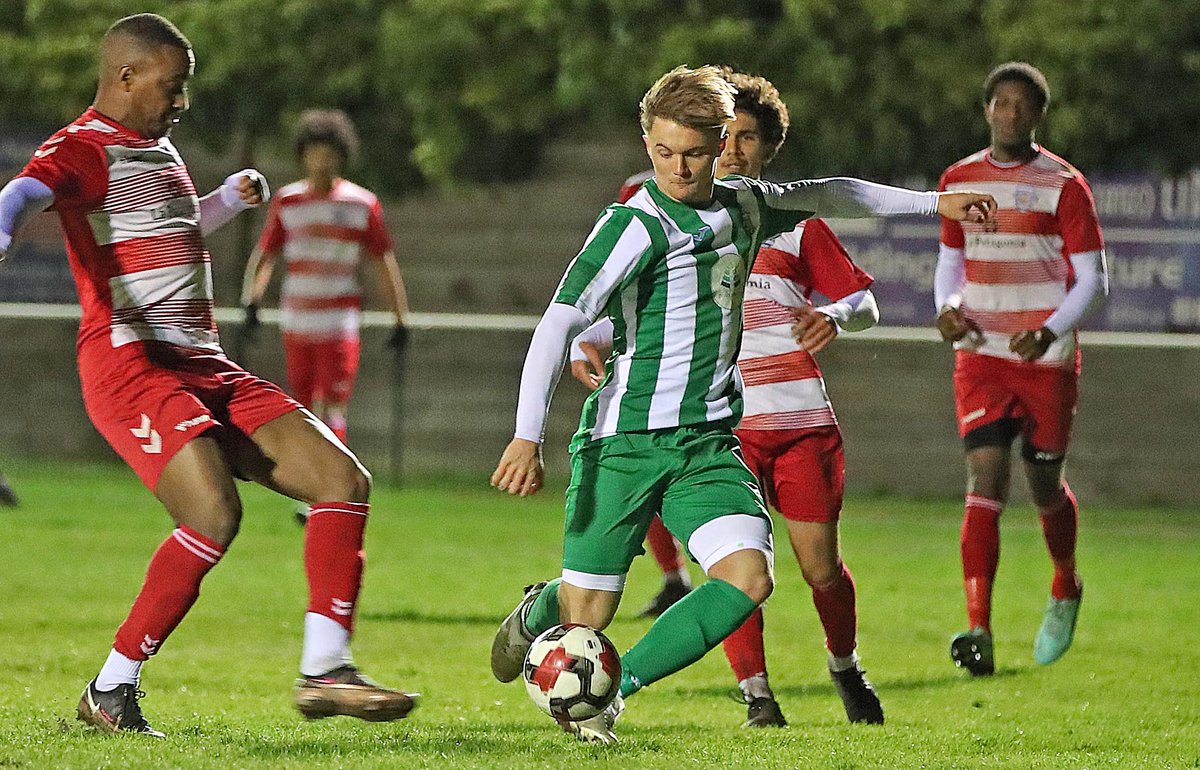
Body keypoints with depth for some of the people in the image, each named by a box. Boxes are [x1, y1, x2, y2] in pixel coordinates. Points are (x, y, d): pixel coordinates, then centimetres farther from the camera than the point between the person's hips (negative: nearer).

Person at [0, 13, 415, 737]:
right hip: (129, 363, -9)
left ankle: (325, 669, -1)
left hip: (206, 370, 9)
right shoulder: (83, 148, -5)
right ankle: (111, 691, -15)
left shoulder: (159, 148, 24)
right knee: (215, 515, -27)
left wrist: (228, 202, 32)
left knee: (344, 479, -1)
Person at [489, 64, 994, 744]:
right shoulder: (637, 226, -14)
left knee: (747, 578, -19)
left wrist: (931, 203, 35)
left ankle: (613, 689, -5)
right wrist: (528, 437, -31)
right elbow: (560, 323, -22)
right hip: (624, 440, -5)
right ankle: (535, 614, 40)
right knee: (588, 612, 1)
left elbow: (823, 196, 28)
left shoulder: (745, 206, 7)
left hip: (707, 444, 5)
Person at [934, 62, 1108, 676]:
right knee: (986, 480, -15)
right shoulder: (959, 181, 7)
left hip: (1047, 358, -2)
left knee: (1044, 486, 10)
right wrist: (947, 307, -4)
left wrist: (1050, 331, -21)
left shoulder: (1063, 185, -5)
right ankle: (979, 632, -24)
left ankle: (1065, 589, 42)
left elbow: (1093, 279, -5)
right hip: (981, 355, 2)